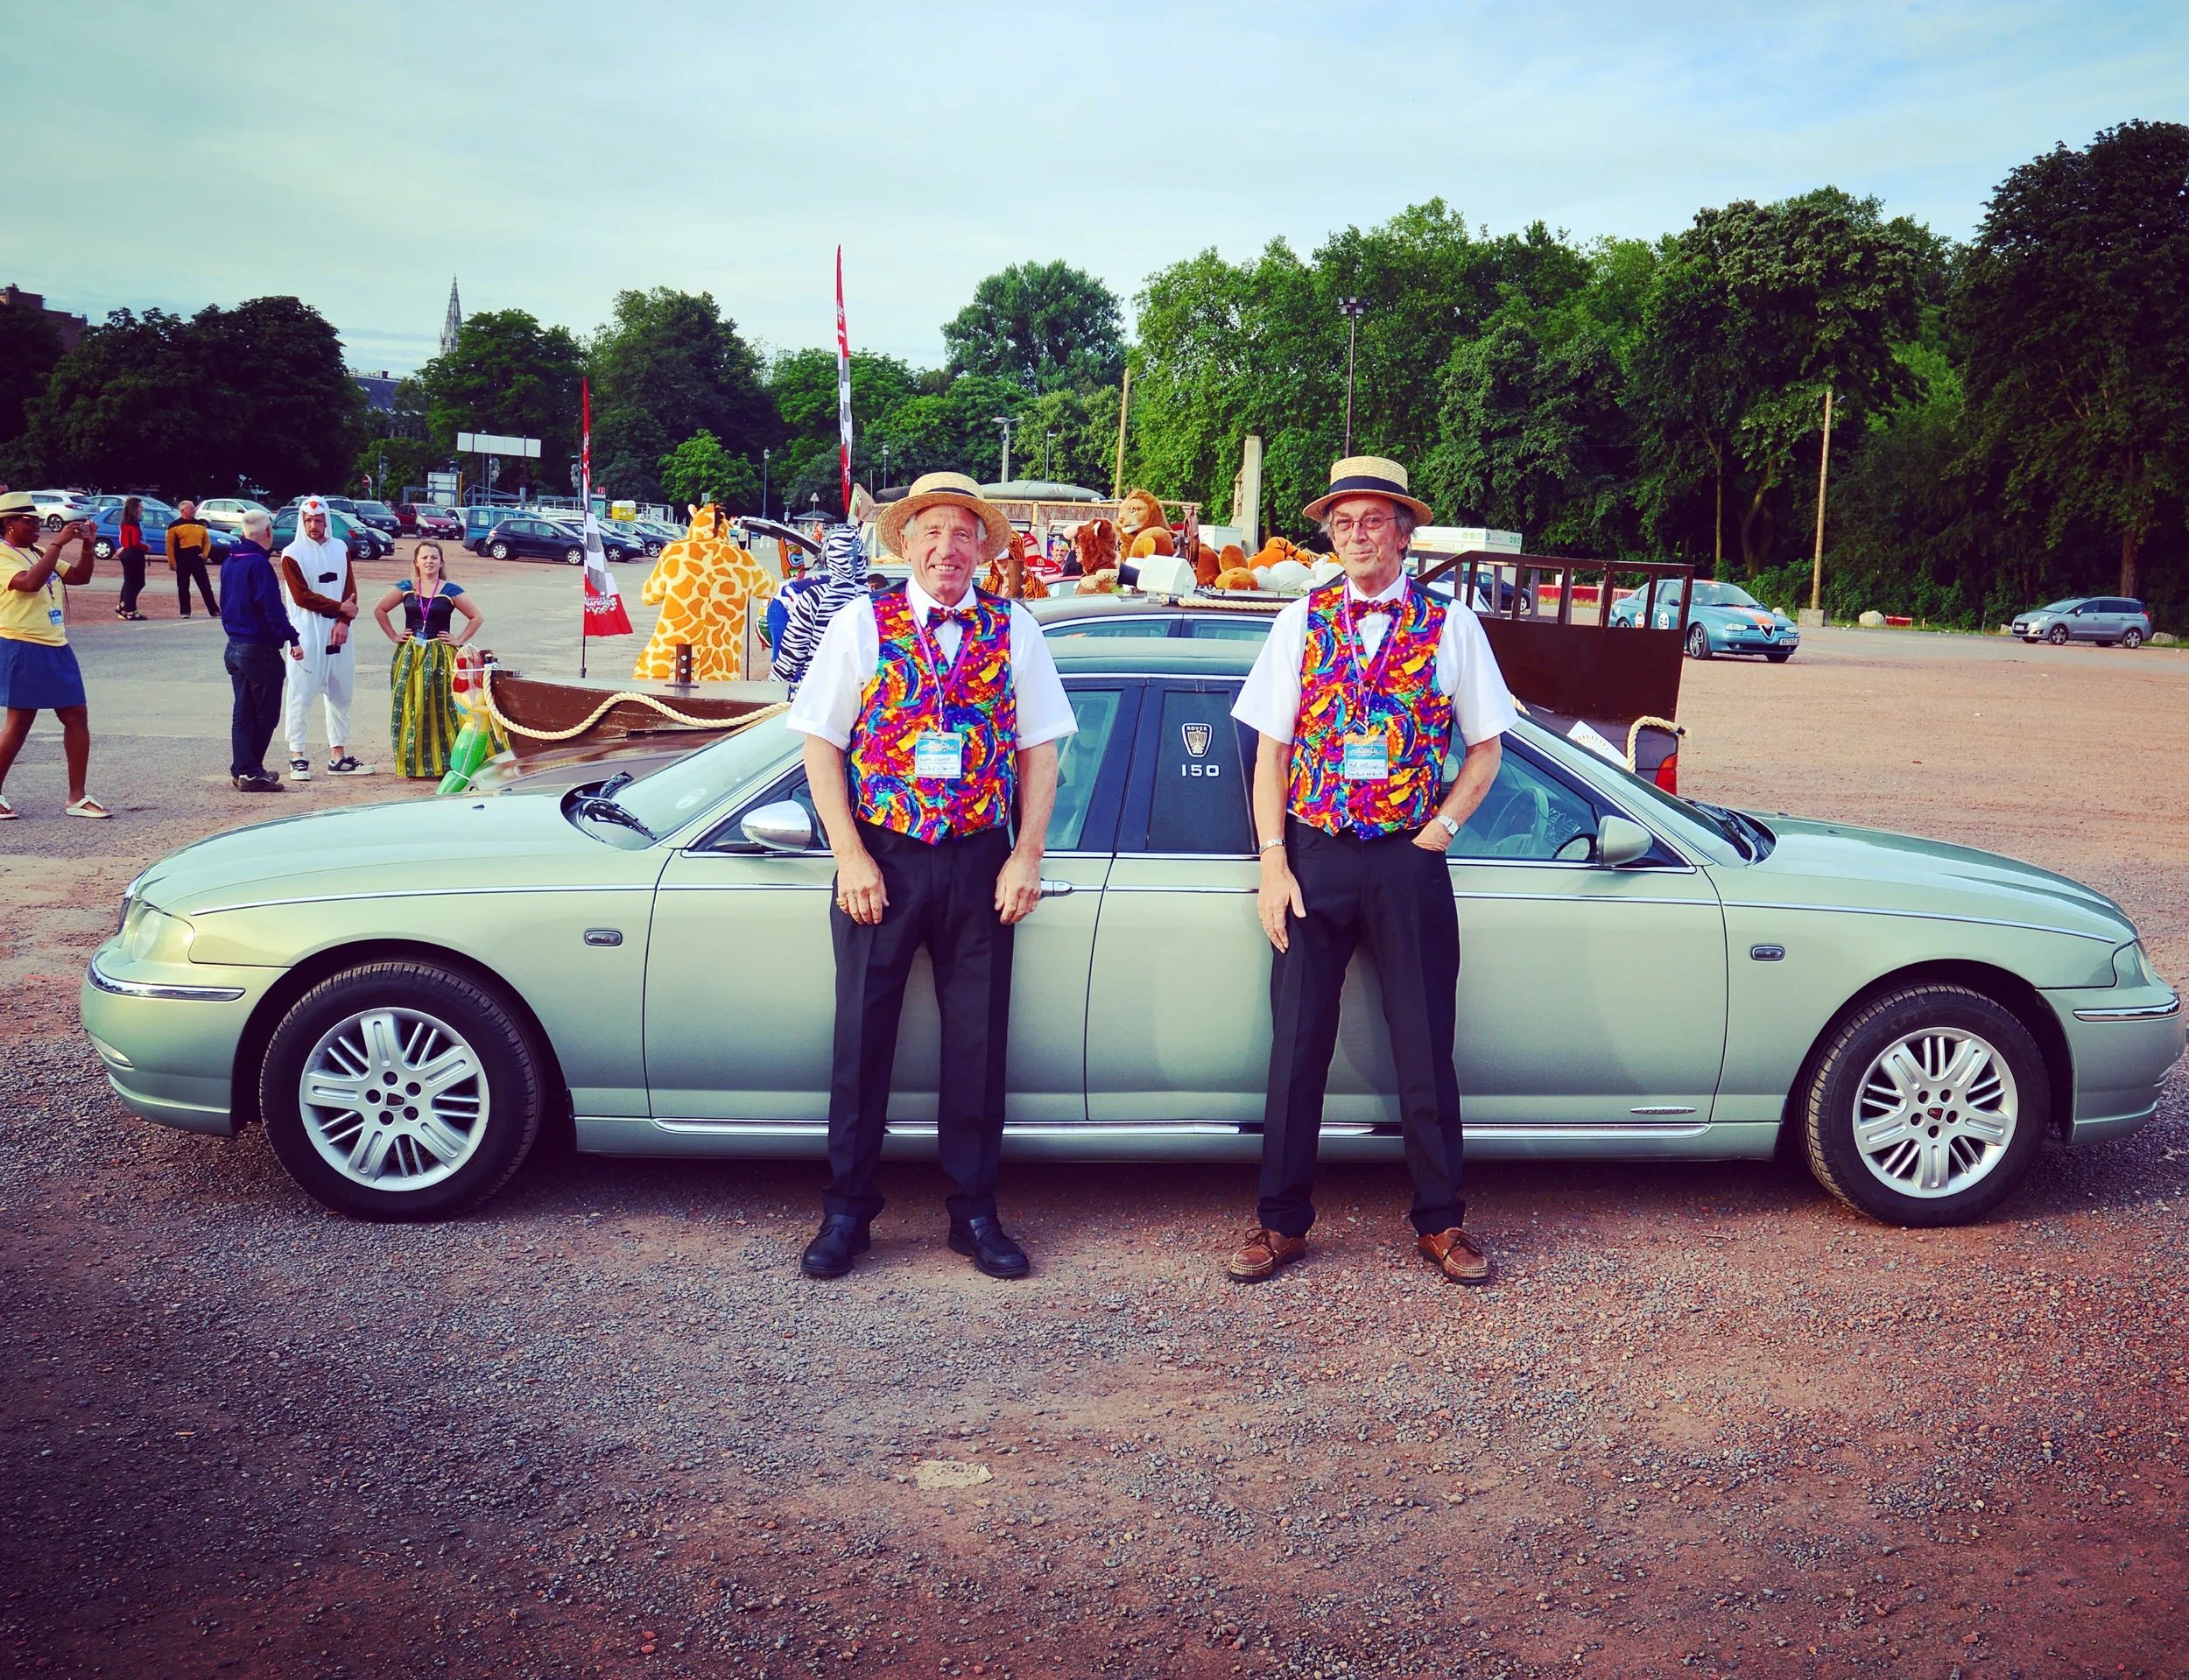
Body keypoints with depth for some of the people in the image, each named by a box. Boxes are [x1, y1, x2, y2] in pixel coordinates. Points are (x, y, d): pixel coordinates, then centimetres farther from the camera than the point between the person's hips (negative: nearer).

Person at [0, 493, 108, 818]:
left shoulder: (37, 554, 16)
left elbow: (80, 577, 17)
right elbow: (30, 582, -25)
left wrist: (86, 545, 2)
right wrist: (58, 543, -23)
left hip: (56, 647, 8)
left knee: (77, 715, 4)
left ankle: (77, 798, 9)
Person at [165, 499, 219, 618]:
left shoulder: (200, 524, 11)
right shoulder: (175, 526, -3)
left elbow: (207, 541, 17)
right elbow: (170, 545, -5)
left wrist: (205, 554, 1)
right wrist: (172, 562, -10)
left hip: (197, 558, 3)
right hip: (182, 560, -3)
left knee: (205, 586, 3)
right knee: (183, 588, 3)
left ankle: (214, 610, 4)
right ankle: (185, 612, 10)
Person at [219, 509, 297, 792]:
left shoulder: (229, 563, 11)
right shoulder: (259, 564, -16)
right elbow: (273, 609, -21)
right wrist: (293, 639, -16)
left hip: (235, 648, 9)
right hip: (261, 650, -9)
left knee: (243, 712, 12)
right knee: (266, 714, 0)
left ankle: (242, 769, 15)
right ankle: (251, 773, 1)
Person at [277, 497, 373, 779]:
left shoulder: (340, 549, 10)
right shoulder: (292, 554, -3)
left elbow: (350, 590, 6)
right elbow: (302, 596, -9)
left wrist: (344, 622, -8)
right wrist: (340, 608, -8)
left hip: (337, 632, 5)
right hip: (305, 634, -5)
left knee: (340, 695, 9)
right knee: (300, 695, -5)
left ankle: (338, 756, 16)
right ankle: (298, 757, -1)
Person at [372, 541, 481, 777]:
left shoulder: (451, 591, 0)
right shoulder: (406, 588, 6)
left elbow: (477, 618, 2)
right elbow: (380, 610, 16)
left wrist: (459, 640, -3)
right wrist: (393, 635, 8)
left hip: (440, 657, -2)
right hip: (409, 656, 2)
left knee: (441, 708, -6)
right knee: (410, 707, 1)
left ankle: (441, 763, -1)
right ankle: (412, 764, 8)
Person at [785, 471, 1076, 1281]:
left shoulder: (1013, 630, 6)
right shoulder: (862, 623, 2)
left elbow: (1039, 749, 6)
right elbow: (821, 744, 0)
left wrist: (1025, 857, -3)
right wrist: (849, 857, -8)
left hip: (979, 862, 1)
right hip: (881, 857, -1)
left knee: (979, 1039, 7)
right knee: (863, 1033, 5)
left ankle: (974, 1212, 20)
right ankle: (847, 1210, 18)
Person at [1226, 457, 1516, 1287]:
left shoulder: (1449, 626, 3)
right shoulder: (1301, 622, 5)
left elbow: (1484, 750, 7)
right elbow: (1270, 752, 4)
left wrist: (1436, 832, -5)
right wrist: (1274, 861, -4)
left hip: (1408, 860, -1)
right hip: (1312, 855, 1)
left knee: (1425, 1048, 6)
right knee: (1296, 1045, 4)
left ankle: (1440, 1221, 21)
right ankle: (1281, 1221, 16)